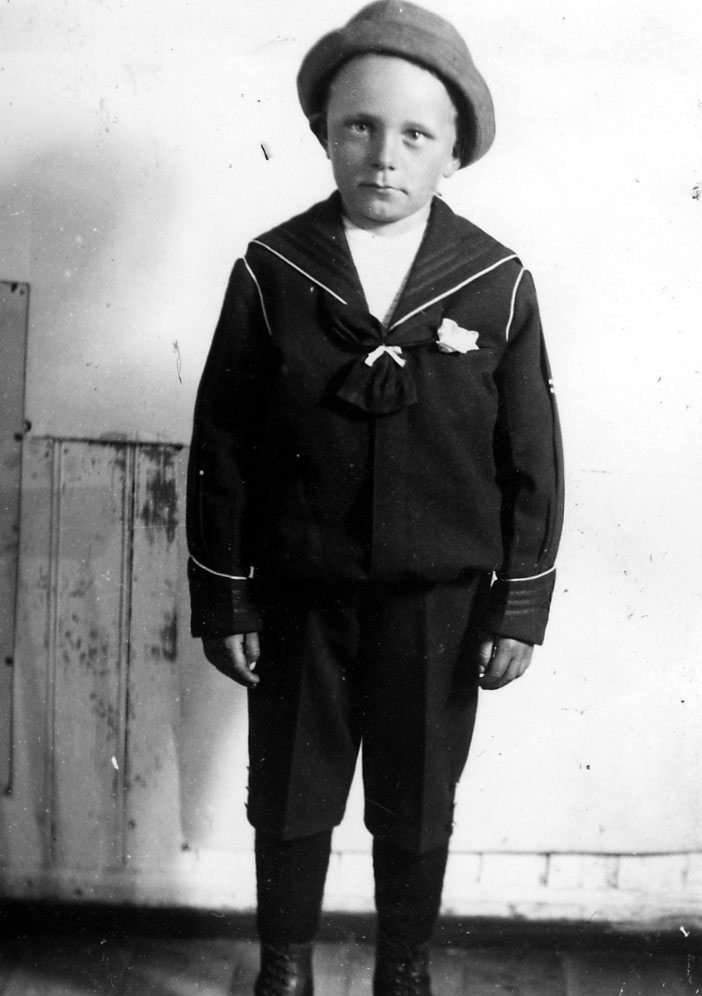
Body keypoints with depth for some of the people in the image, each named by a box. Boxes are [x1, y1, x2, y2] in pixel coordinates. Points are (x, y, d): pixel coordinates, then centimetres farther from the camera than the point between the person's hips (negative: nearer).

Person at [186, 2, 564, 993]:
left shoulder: (498, 285, -6)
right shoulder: (270, 272, -7)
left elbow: (531, 458, -2)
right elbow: (222, 450, -3)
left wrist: (520, 610, -2)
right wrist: (224, 601, -2)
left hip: (440, 604, 0)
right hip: (298, 600, 0)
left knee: (417, 810, 16)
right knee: (289, 801, 15)